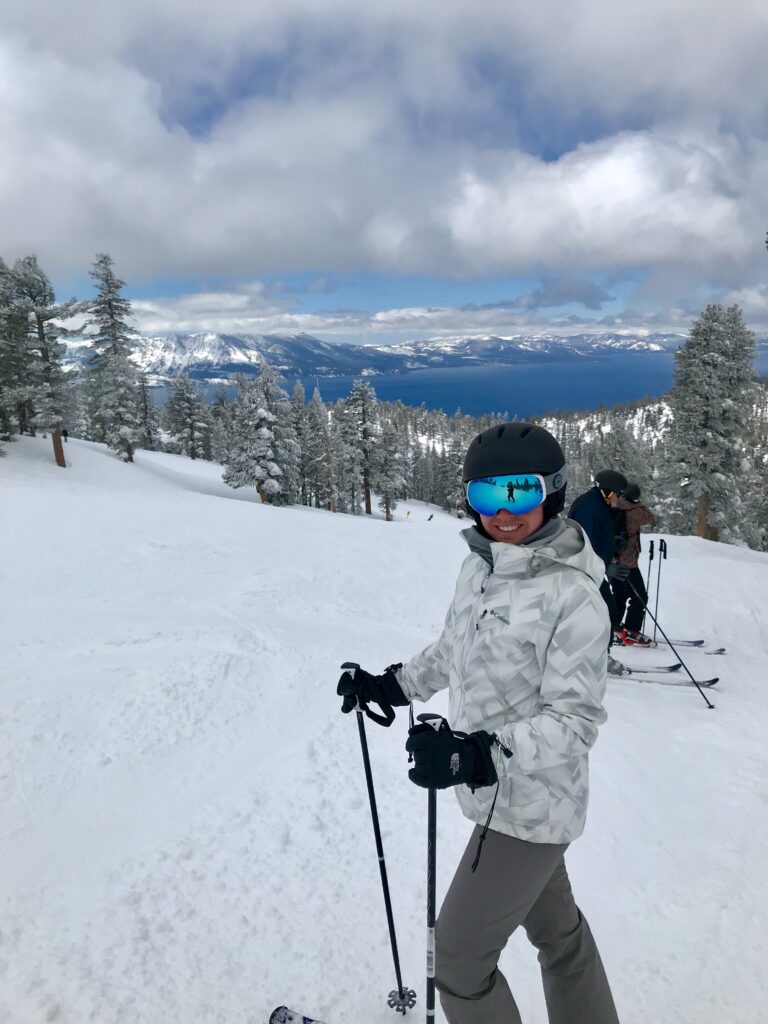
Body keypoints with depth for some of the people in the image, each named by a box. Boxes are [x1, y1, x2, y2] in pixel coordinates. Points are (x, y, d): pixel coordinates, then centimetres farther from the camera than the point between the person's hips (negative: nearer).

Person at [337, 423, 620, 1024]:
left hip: (527, 808, -7)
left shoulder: (573, 596, -26)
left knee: (458, 956, 10)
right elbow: (455, 645, 12)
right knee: (555, 926, 28)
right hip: (498, 792, 7)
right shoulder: (478, 565, -4)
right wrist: (394, 685, 11)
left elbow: (575, 721, -23)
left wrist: (479, 753, -34)